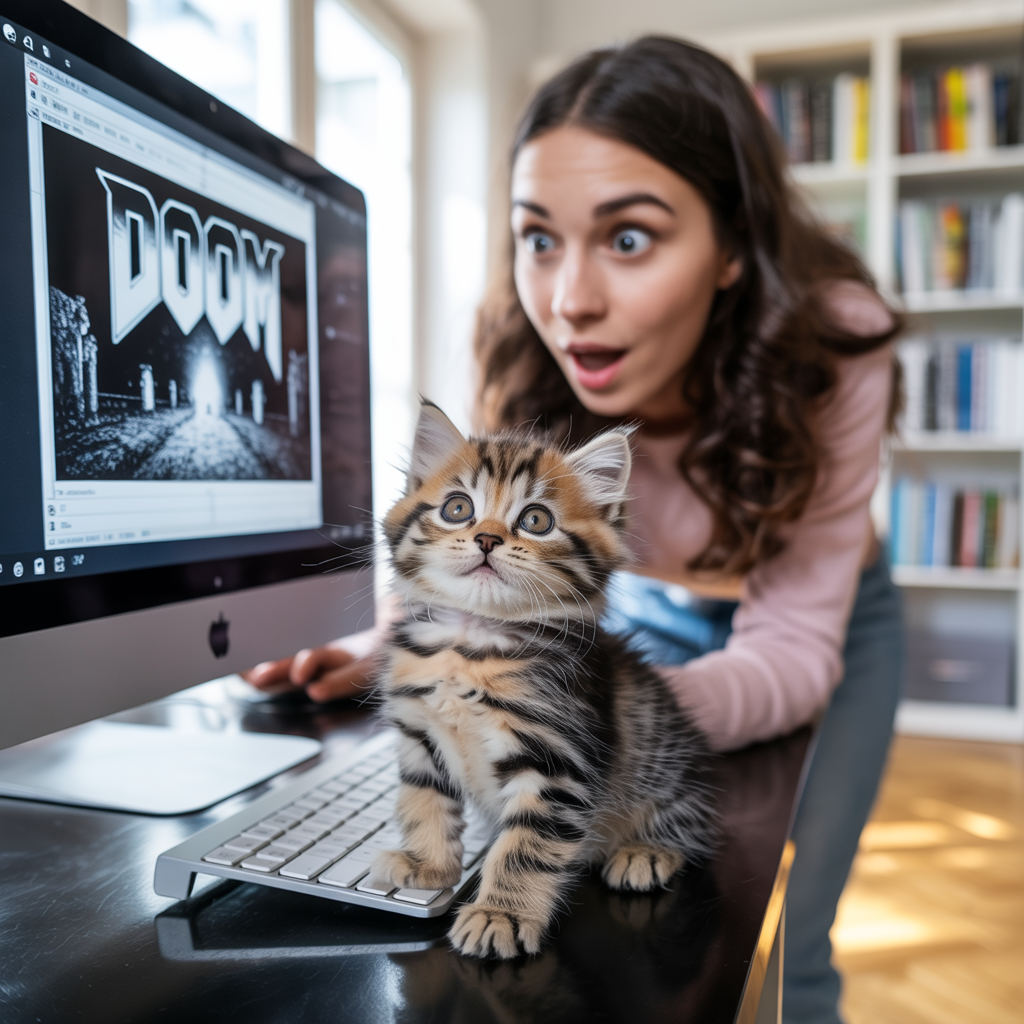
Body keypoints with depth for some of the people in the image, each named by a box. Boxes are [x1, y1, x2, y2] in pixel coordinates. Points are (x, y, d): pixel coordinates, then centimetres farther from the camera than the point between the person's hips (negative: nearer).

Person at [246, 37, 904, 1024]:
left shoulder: (830, 346, -32)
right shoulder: (526, 359, -26)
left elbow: (793, 645, -31)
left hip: (824, 628, -1)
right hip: (647, 614, 2)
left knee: (781, 944, 3)